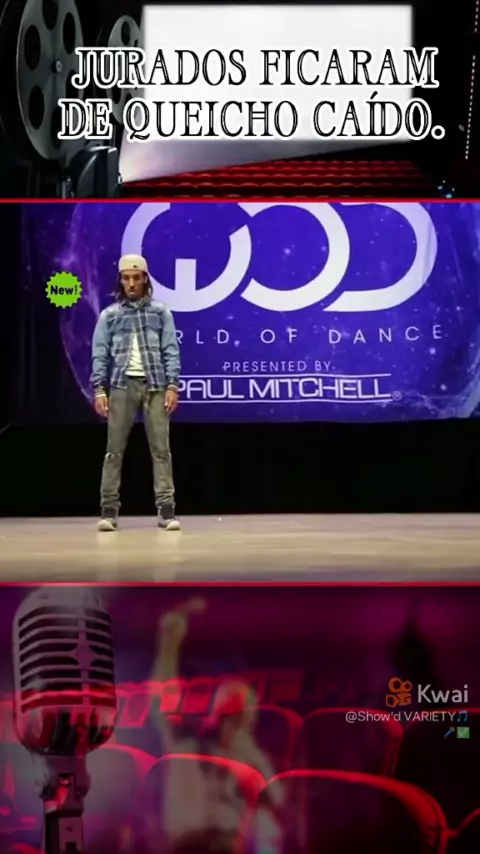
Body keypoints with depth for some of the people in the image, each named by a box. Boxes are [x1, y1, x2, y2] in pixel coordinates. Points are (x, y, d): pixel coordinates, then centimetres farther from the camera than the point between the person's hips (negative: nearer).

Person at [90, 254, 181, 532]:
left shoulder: (160, 312, 10)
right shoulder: (109, 315, 11)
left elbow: (171, 351, 5)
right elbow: (100, 354, 6)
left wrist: (172, 385, -6)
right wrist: (99, 388, -5)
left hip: (155, 386, 0)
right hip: (122, 385, 0)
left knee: (161, 448, -3)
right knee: (114, 449, -1)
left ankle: (167, 509, -2)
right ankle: (109, 510, 3)